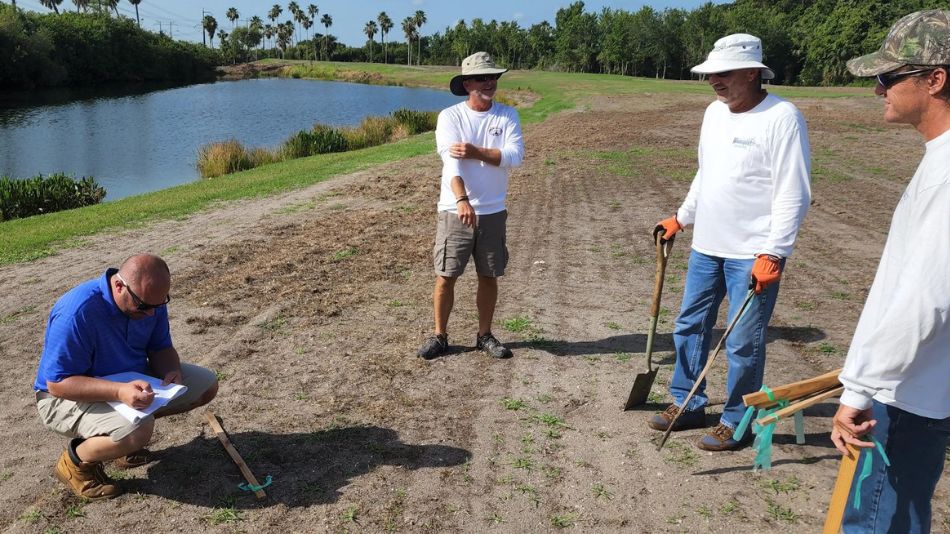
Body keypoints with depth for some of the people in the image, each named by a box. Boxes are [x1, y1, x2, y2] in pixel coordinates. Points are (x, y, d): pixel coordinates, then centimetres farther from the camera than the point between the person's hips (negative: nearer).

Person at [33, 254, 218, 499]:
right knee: (137, 430, -36)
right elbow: (57, 383, -30)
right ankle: (75, 462, -4)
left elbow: (161, 348, 1)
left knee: (206, 384, -2)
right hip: (69, 397, -7)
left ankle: (129, 434, 9)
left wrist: (171, 371, -22)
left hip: (130, 380, 7)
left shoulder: (150, 299, -11)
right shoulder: (76, 312, -32)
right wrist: (119, 392, -43)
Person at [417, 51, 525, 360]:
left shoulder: (508, 115, 4)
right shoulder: (450, 116, -4)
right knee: (446, 276, 1)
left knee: (489, 276, 10)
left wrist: (476, 152, -20)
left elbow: (516, 156, -10)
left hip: (493, 212, 2)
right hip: (455, 211, -2)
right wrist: (462, 200, -33)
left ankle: (485, 335, 24)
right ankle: (439, 336, 16)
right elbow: (451, 162, -18)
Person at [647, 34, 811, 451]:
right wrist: (681, 218, 21)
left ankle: (736, 421, 18)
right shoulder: (714, 112, 10)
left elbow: (793, 195, -16)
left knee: (743, 344, 1)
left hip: (753, 255, -8)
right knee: (689, 327, 15)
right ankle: (688, 404, 31)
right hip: (706, 246, 8)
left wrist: (772, 253, -20)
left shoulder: (782, 118, -14)